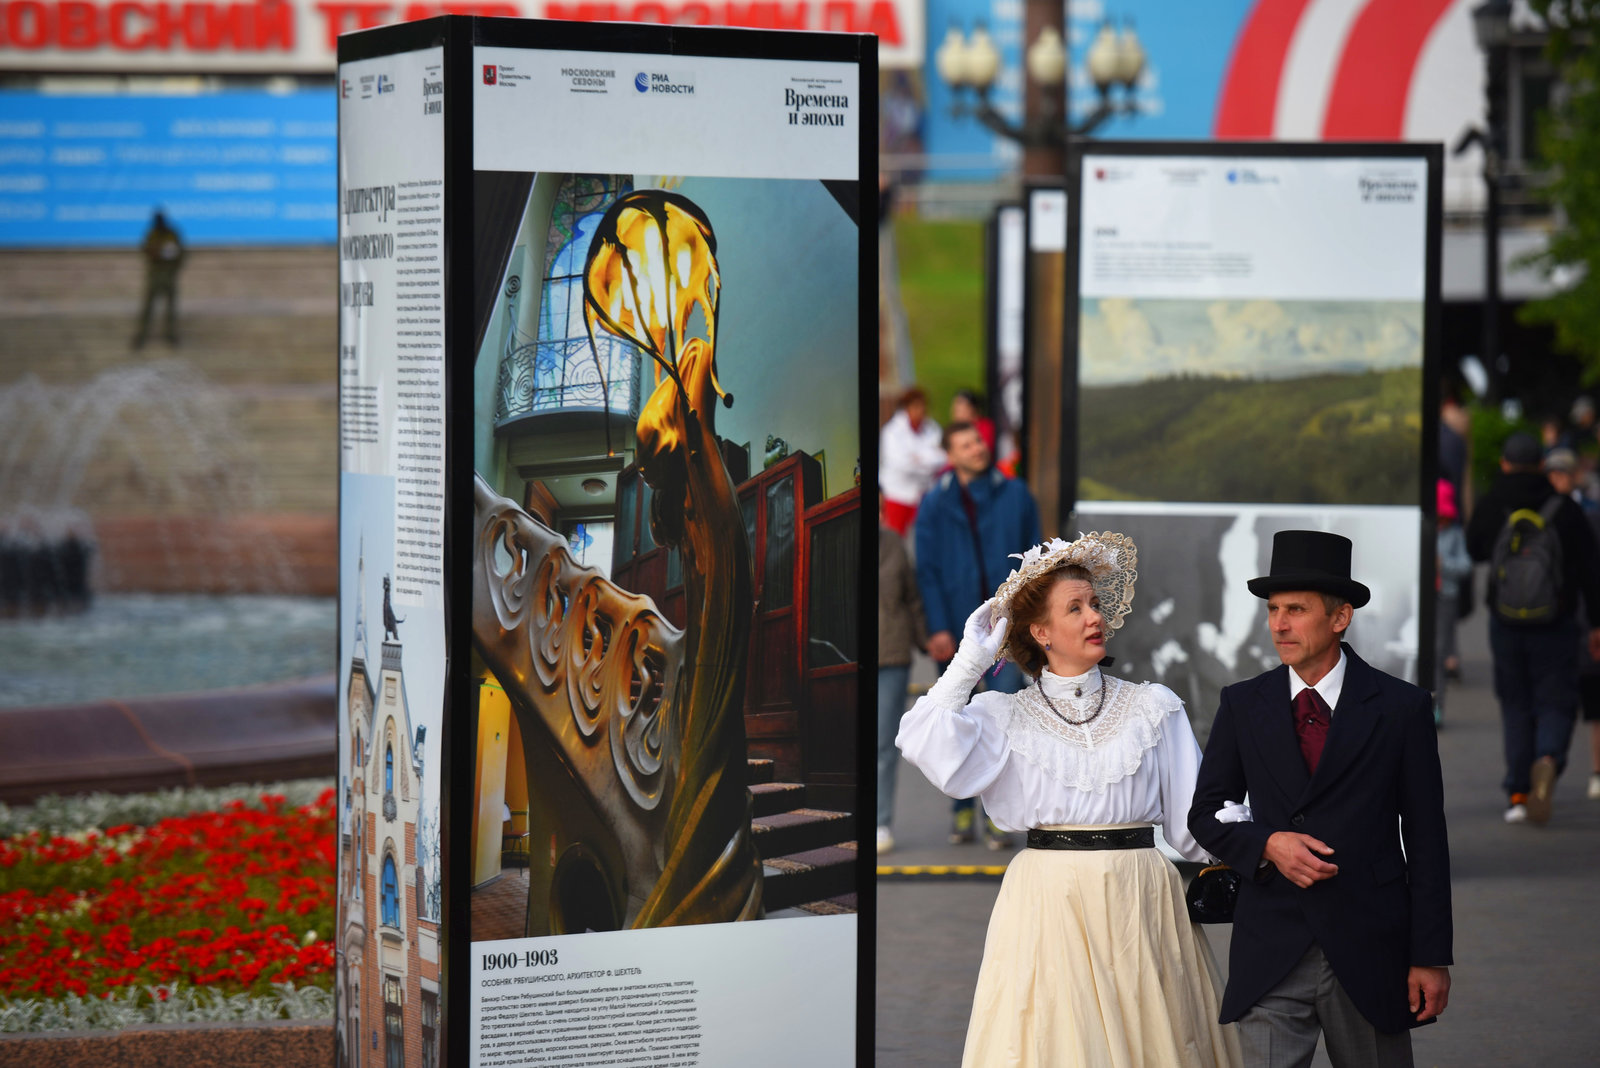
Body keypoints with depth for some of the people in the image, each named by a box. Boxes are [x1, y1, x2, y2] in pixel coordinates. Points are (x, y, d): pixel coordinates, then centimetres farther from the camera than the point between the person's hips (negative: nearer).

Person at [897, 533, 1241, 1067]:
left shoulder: (1154, 707, 9)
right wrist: (970, 663, -3)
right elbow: (926, 745, -10)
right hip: (1047, 898, -1)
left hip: (1141, 902, 1)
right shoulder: (1006, 715, 7)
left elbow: (1197, 818, 6)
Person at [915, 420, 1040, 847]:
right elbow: (927, 570, 1)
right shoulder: (936, 504, 3)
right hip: (956, 630, 1)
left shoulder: (1015, 495, 5)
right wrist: (937, 628, -8)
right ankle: (962, 811, 19)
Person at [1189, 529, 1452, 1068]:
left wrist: (1432, 958, -4)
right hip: (1270, 957, 1)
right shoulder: (1242, 705, 6)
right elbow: (1206, 813, 12)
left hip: (1368, 956, -1)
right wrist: (1266, 844, -10)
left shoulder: (1401, 708, -1)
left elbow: (1426, 841, 0)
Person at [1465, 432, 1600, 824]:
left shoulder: (1491, 506, -1)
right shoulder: (1565, 509, -3)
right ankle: (1548, 760, -25)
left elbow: (1474, 550, 18)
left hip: (1505, 625, 1)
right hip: (1556, 626, -1)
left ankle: (1518, 792, 7)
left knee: (1515, 705, 12)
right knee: (1555, 703, 5)